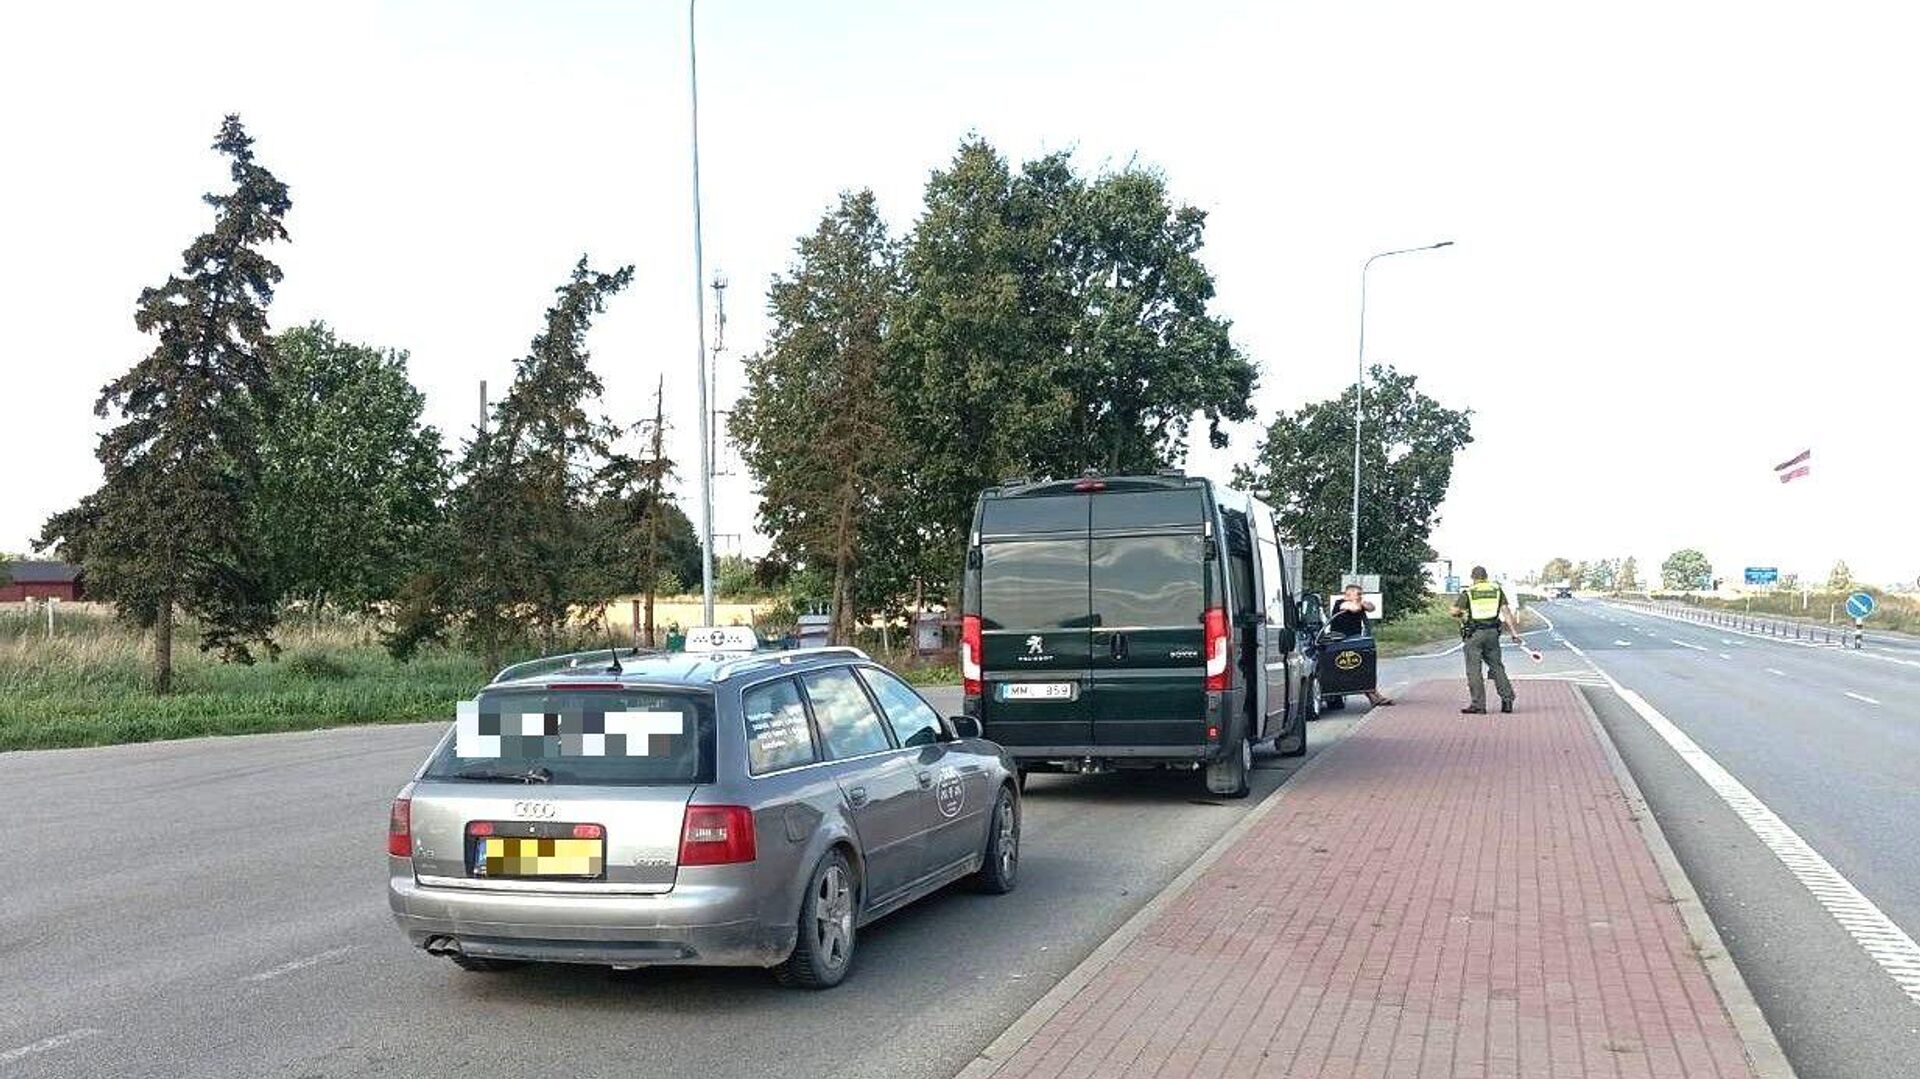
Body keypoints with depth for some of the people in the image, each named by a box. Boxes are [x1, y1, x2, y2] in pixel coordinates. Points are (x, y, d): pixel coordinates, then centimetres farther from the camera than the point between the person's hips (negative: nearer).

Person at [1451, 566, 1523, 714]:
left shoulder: (1468, 593, 1)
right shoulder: (1497, 590, 9)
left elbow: (1454, 612, -4)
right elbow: (1506, 611, 2)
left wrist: (1463, 615, 19)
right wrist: (1514, 632, 1)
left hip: (1474, 634, -3)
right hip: (1492, 633, 3)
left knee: (1474, 670, 1)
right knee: (1497, 667, 14)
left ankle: (1478, 705, -1)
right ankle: (1507, 700, 13)